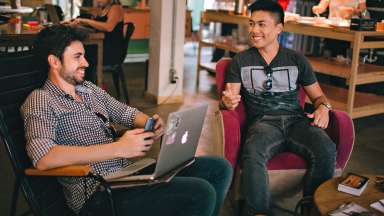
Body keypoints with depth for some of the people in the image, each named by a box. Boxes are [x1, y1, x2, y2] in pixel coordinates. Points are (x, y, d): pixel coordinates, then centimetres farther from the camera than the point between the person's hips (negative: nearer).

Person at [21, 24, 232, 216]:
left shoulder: (89, 89, 18)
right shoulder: (40, 101, -7)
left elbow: (126, 112, 26)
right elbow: (43, 158, -24)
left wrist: (150, 123, -1)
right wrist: (118, 148, -26)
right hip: (99, 191, -8)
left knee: (219, 168, 2)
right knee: (201, 194, -23)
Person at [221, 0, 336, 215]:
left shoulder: (297, 60, 16)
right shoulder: (240, 61, 13)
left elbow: (318, 95, 20)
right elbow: (229, 98, 6)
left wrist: (323, 107, -4)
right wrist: (228, 101, -20)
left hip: (296, 120, 2)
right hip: (263, 122, -1)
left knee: (327, 151, -30)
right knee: (253, 154, -37)